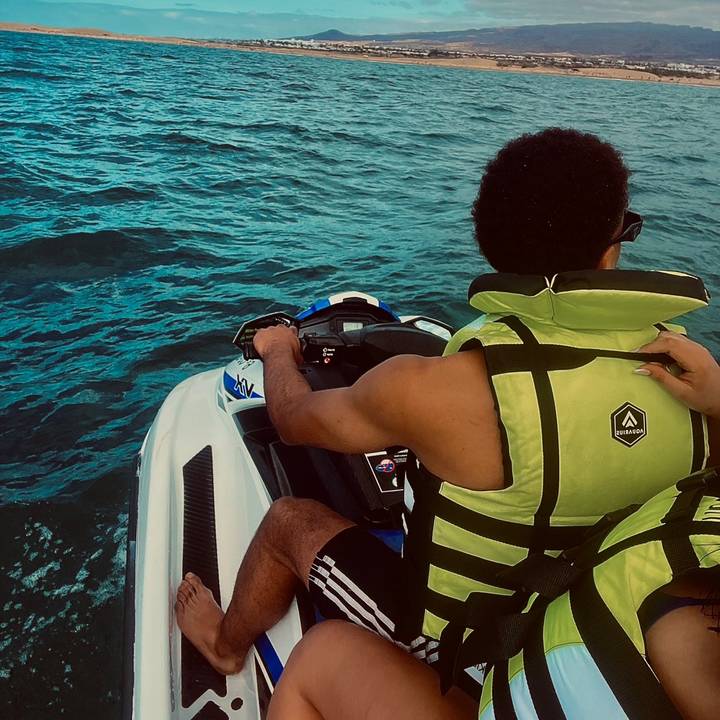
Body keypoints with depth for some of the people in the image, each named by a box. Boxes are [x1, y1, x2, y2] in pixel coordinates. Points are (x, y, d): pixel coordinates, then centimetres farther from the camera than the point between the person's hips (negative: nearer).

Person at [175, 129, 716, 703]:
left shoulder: (440, 390, -34)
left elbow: (294, 420, -14)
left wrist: (278, 351, 8)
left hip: (455, 651, -5)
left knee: (288, 519, 12)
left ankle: (225, 645, 45)